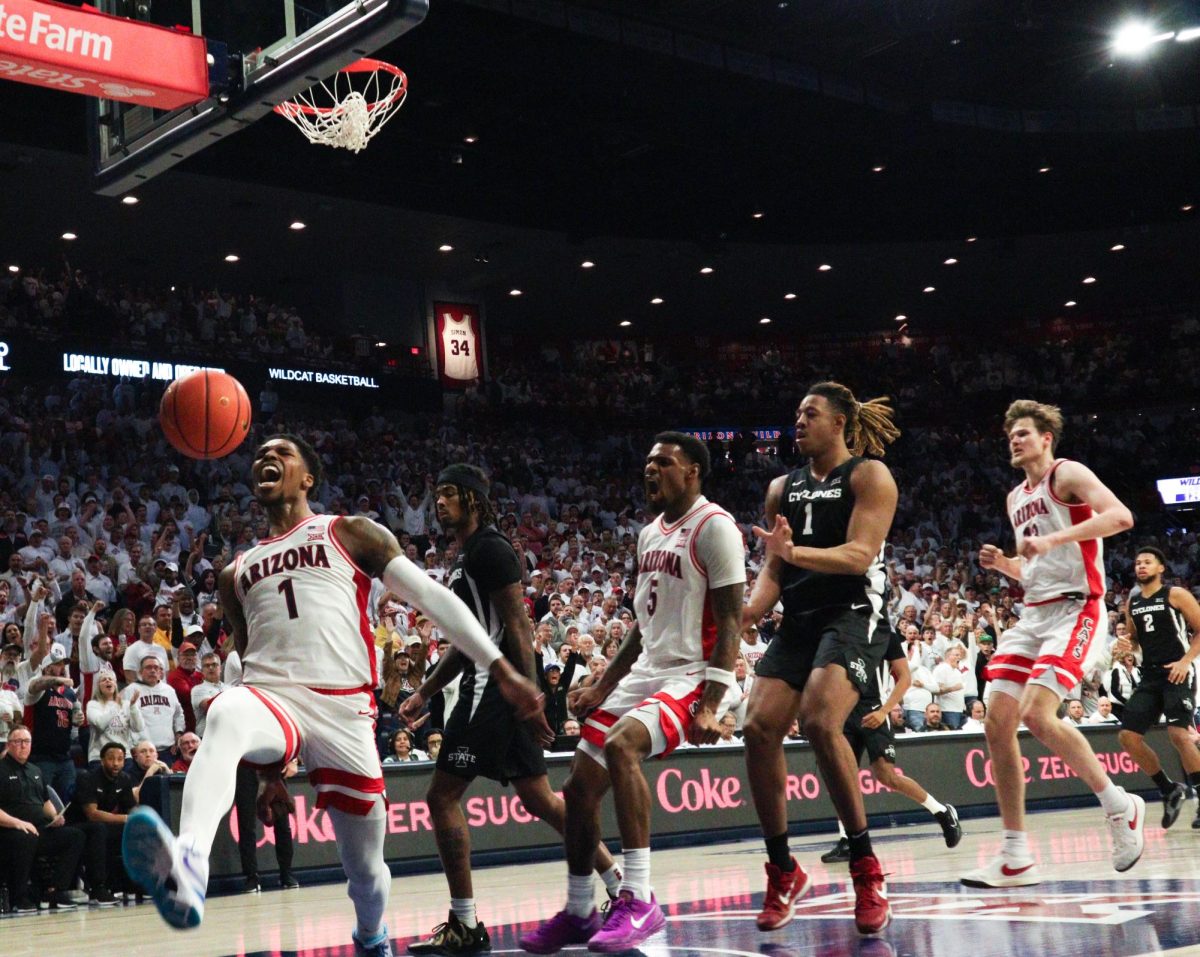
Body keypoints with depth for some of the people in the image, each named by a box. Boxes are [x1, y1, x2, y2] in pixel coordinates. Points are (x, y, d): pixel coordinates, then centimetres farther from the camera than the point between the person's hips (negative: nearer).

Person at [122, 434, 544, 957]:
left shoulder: (352, 535, 11)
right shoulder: (236, 573, 24)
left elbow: (433, 598, 4)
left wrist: (501, 669, -7)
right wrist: (271, 769, 24)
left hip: (343, 708, -1)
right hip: (272, 698, 2)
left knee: (365, 865, 5)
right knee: (226, 715, -37)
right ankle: (188, 871, -60)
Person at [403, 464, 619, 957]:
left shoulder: (490, 549, -10)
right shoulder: (463, 560, 20)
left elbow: (518, 629, -17)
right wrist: (423, 694, 22)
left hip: (496, 688, -10)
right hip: (484, 687, 10)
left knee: (442, 796, -8)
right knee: (539, 799, 13)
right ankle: (623, 886, 20)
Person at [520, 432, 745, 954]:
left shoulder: (714, 527, -12)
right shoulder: (650, 534, 14)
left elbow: (730, 622, -17)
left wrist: (709, 705, -25)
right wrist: (602, 686, 16)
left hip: (690, 675, -9)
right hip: (643, 673, 9)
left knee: (621, 745, -34)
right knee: (580, 786, 4)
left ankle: (639, 899, -30)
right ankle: (578, 911, 19)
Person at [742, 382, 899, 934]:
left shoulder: (869, 475, -1)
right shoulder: (782, 488, 18)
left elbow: (859, 555, -14)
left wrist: (796, 552, -30)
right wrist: (747, 613, -4)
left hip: (851, 615, -6)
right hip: (798, 620, 7)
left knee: (820, 721, -28)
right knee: (758, 727, -10)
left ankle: (865, 868, -16)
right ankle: (783, 870, 5)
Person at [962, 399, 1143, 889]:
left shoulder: (1067, 474, -4)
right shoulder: (1015, 498, 20)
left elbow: (1121, 516, -21)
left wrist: (1053, 539, -28)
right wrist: (1003, 565, 7)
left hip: (1076, 610, -8)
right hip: (1034, 614, 8)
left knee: (1038, 715, -25)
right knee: (997, 723, -4)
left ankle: (1119, 805, -3)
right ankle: (1015, 858, 0)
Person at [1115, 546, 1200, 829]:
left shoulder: (1176, 594, -5)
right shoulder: (1131, 602, 12)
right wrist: (1126, 646, 1)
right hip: (1150, 676, 7)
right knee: (1128, 736, -1)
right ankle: (1170, 790, 15)